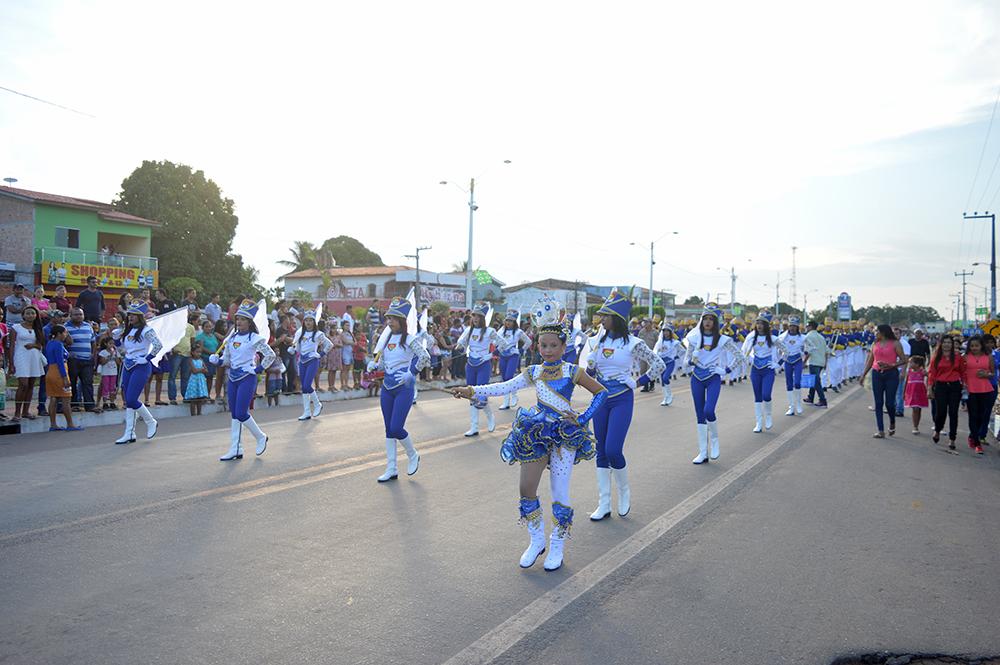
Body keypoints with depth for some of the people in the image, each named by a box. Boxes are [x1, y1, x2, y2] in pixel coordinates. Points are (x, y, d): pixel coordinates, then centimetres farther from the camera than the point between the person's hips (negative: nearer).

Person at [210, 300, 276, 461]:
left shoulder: (255, 338, -8)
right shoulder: (232, 338, 10)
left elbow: (270, 355, -7)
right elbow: (227, 359, 14)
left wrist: (259, 368, -10)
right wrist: (217, 360, -6)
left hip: (247, 378, -7)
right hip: (233, 378, 7)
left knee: (241, 413, -10)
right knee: (234, 415, 7)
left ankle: (261, 437, 13)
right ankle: (235, 449, 11)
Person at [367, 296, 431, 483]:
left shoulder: (410, 339, -10)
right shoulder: (386, 339, 9)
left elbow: (425, 357, -21)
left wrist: (410, 373, -20)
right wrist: (373, 365, -3)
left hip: (404, 388, -7)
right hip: (387, 388, 7)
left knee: (396, 428, -10)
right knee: (389, 430, 9)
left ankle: (413, 455, 17)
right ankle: (391, 469, 16)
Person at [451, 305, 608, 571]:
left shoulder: (573, 372, -3)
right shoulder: (533, 372, 6)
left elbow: (602, 392, 4)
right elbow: (504, 387, -3)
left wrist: (584, 418, -5)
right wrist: (473, 392, -15)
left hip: (565, 436, -3)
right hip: (537, 433, 4)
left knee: (560, 493, 1)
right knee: (526, 488, 2)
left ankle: (557, 546, 19)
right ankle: (536, 540, 22)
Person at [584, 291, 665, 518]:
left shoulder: (632, 343, -8)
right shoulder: (597, 341, 4)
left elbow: (658, 365, 0)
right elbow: (589, 374, 9)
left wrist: (638, 382, -2)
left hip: (622, 400, -5)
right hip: (600, 398, 5)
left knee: (613, 450, -12)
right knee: (601, 451, 6)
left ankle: (624, 492, 17)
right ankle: (604, 505, 14)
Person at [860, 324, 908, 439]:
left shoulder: (895, 343, -2)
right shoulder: (875, 344, 11)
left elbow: (903, 360, -5)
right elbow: (870, 361, 17)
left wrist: (891, 365, -19)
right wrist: (863, 374, 13)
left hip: (891, 374, -4)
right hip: (877, 374, 4)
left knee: (889, 403, -5)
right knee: (878, 403, 1)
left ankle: (892, 423, 25)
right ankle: (881, 431, 4)